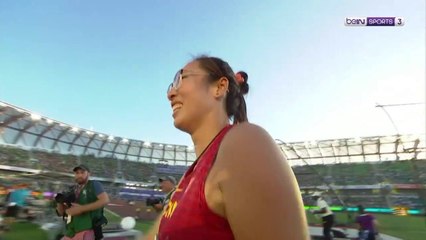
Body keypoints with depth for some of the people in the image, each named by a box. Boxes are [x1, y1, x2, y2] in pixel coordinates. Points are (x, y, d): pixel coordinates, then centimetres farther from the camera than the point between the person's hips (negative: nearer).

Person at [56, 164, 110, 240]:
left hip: (86, 231, -7)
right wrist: (59, 202, -7)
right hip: (70, 233, 7)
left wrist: (81, 208, -20)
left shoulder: (94, 185, 0)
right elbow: (61, 212, 16)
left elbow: (105, 200, -17)